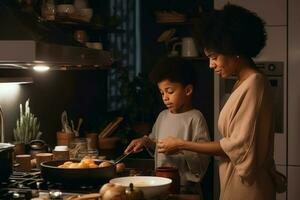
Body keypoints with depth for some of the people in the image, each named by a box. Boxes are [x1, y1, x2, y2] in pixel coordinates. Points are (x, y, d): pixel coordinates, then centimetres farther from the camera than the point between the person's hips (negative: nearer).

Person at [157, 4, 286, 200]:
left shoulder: (254, 85, -17)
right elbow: (237, 139, 10)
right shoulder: (244, 83, 10)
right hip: (236, 182, 9)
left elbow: (239, 146, -19)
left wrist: (182, 145, -13)